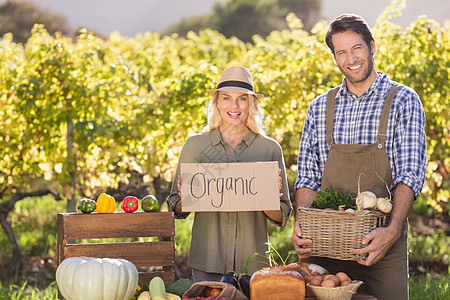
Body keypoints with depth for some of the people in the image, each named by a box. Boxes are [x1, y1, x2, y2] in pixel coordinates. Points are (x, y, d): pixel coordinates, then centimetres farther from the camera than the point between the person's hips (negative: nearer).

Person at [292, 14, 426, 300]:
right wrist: (301, 225, -9)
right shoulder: (320, 108, 11)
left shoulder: (403, 100, -1)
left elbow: (411, 173, -9)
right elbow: (307, 177, 9)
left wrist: (393, 230, -24)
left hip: (382, 243, -3)